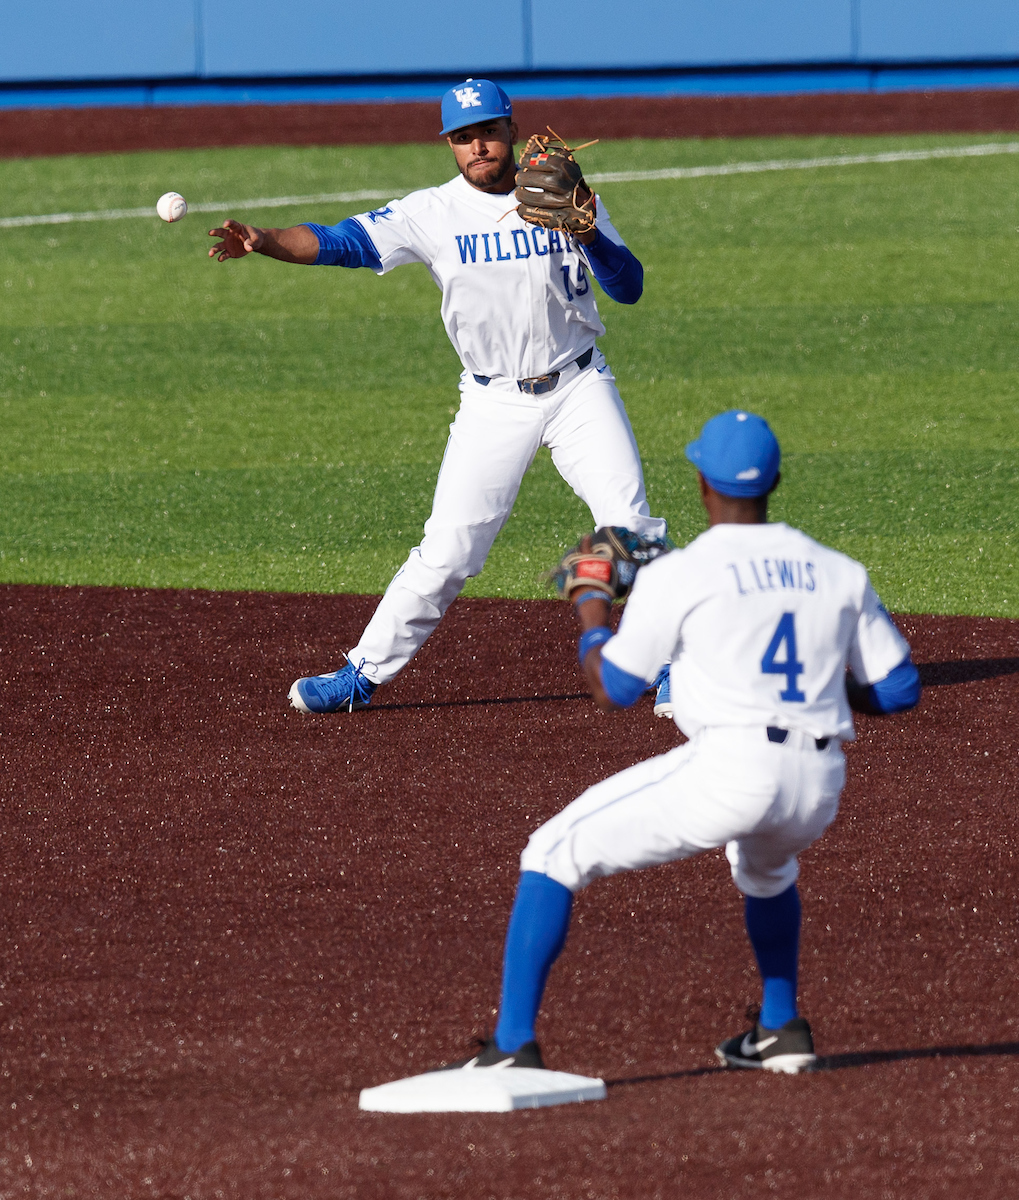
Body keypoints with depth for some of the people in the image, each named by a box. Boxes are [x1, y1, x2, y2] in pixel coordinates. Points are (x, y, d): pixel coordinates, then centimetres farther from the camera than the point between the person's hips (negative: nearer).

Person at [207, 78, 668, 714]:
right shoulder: (433, 213, -5)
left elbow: (630, 287, -7)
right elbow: (340, 241, -15)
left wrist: (588, 235, -26)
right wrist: (263, 241, -32)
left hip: (578, 387, 0)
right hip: (493, 402, 0)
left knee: (631, 527, -7)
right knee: (449, 549, -5)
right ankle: (363, 674, 6)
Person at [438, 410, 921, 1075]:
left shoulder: (677, 575, 1)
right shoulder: (839, 572, 14)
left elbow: (611, 688, 8)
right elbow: (899, 690, 15)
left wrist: (590, 606, 25)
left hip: (728, 767, -6)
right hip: (821, 788, 6)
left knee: (554, 856, 6)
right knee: (765, 863, 42)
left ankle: (514, 1047, -5)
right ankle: (781, 1031, 38)